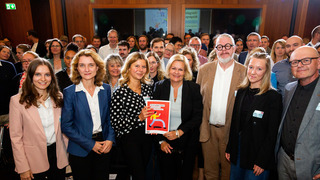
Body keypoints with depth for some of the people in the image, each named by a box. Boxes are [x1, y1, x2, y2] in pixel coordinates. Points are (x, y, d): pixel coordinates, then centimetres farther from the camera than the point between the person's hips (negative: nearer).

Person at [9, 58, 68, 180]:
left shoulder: (58, 97, 2)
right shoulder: (17, 101, -10)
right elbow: (16, 138, -9)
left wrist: (67, 152, 5)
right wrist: (23, 168, -10)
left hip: (58, 156, 4)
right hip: (34, 162, -3)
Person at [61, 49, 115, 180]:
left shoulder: (106, 89, 0)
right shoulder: (69, 92, -9)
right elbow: (66, 126, -9)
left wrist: (110, 139, -7)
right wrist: (90, 144, -13)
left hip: (104, 148, 3)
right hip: (80, 151, -2)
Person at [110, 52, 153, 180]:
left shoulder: (147, 88, 5)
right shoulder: (120, 92, -13)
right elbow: (115, 124, -15)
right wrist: (139, 117, -24)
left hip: (147, 136, 6)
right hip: (128, 138, -5)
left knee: (144, 169, 17)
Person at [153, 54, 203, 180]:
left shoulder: (194, 88, -5)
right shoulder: (160, 87, -1)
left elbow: (197, 117, -7)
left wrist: (179, 133, -15)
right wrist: (161, 140, -4)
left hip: (187, 142, -1)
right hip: (165, 143, 1)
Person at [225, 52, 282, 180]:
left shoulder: (273, 96, -12)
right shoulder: (241, 92, 4)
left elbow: (272, 134, -12)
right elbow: (234, 123, 8)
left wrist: (261, 161, -14)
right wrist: (229, 148, 8)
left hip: (257, 153, -5)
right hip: (238, 150, 5)